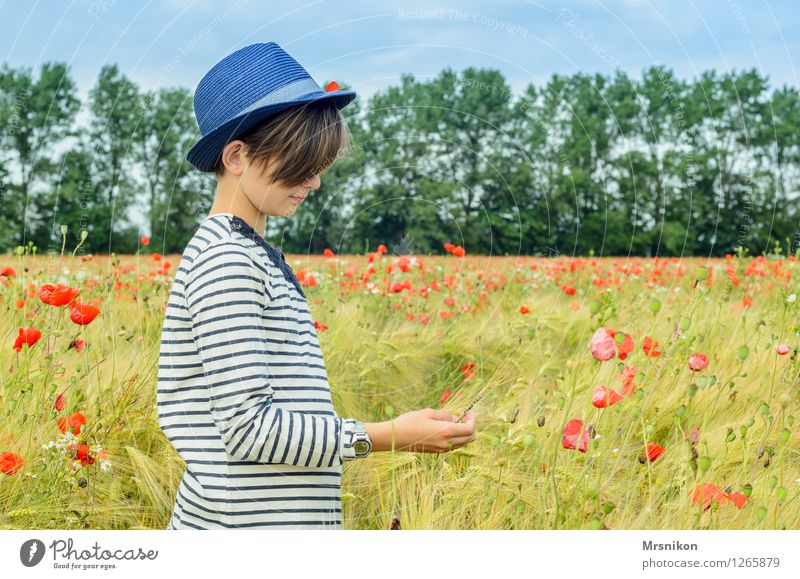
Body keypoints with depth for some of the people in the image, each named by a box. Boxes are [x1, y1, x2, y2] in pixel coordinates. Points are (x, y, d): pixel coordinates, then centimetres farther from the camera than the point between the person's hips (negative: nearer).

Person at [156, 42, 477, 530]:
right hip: (245, 525, -9)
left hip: (283, 521, 9)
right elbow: (248, 427, -20)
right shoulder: (227, 261, -16)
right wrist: (387, 435, -17)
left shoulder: (254, 255, 13)